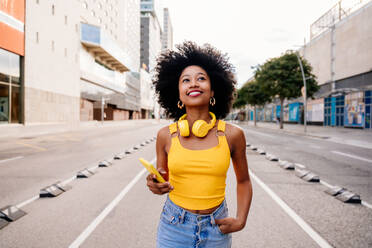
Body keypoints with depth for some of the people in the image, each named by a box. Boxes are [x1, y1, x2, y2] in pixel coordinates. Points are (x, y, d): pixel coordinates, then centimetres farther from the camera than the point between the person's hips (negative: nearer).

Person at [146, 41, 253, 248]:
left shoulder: (233, 134, -8)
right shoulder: (166, 135, -7)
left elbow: (243, 181, 6)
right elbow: (162, 181, 6)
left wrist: (241, 220, -5)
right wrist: (155, 186, -16)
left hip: (216, 230, 0)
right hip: (174, 229, 1)